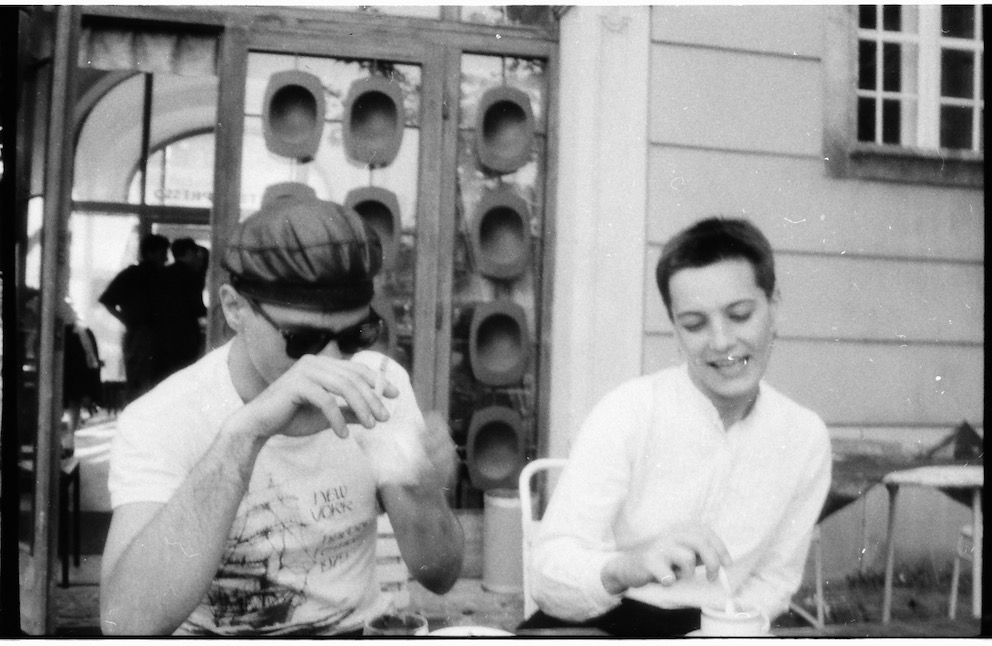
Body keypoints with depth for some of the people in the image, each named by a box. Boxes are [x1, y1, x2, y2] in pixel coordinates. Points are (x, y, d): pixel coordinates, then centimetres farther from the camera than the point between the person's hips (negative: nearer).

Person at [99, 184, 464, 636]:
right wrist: (244, 432, -39)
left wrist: (423, 500, -29)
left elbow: (439, 577, -9)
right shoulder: (161, 422, -15)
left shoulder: (379, 383, -6)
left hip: (349, 630, 2)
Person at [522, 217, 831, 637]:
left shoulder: (806, 437, 0)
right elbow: (550, 577, -19)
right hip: (601, 622, -3)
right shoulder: (627, 413, -12)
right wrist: (629, 567, -39)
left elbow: (774, 579, 12)